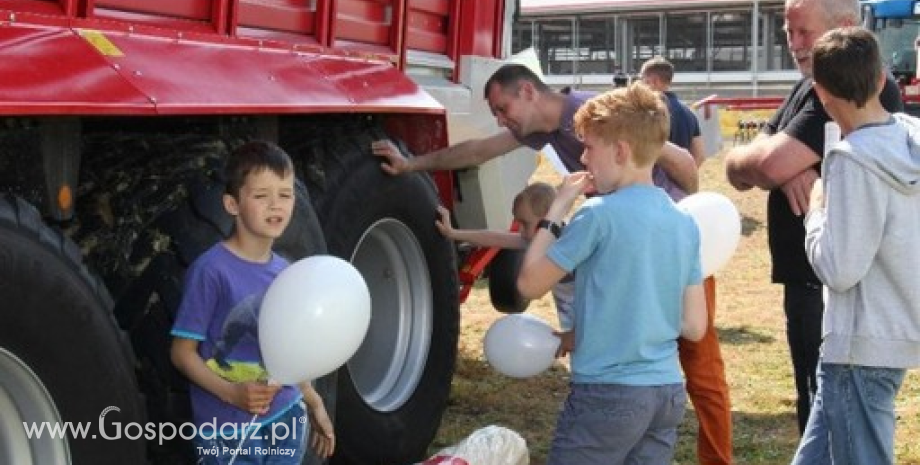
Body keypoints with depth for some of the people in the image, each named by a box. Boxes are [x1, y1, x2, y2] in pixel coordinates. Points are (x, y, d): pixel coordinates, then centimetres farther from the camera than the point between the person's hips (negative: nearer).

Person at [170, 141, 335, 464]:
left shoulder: (285, 272, 4)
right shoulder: (211, 269, -14)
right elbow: (183, 352, -11)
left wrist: (313, 402, 14)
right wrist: (231, 393, -23)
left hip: (286, 419, 6)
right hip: (229, 429, -6)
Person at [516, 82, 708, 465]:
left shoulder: (600, 214, -13)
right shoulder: (685, 224, 7)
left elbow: (530, 284, -6)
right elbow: (693, 326, 9)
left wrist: (557, 209, 1)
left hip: (607, 393, -7)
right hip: (668, 392, 7)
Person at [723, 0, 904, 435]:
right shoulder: (807, 89, 13)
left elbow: (771, 164, -27)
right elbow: (739, 171, 5)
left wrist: (772, 159, -3)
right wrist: (785, 169, -16)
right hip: (804, 279, 9)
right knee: (813, 409, 19)